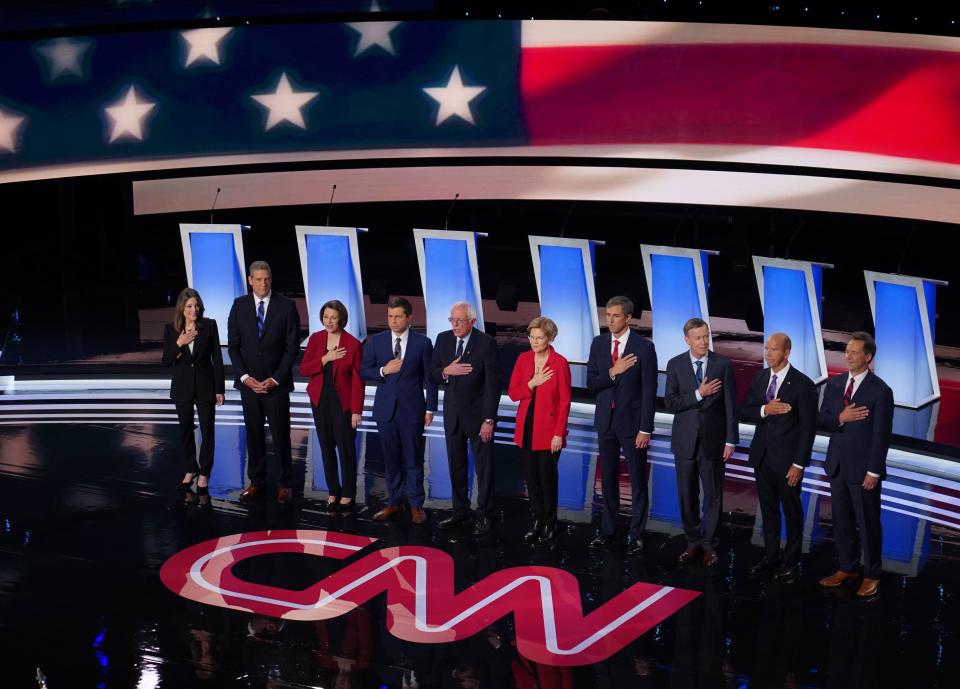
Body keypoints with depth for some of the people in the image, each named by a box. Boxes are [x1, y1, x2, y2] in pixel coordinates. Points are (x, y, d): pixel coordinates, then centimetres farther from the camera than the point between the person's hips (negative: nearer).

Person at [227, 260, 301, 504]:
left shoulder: (286, 306, -4)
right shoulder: (239, 305, 3)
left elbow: (292, 346, -4)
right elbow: (233, 345, 4)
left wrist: (276, 379, -10)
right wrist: (244, 377, -7)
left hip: (276, 383, -2)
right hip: (248, 382, 2)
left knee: (281, 435, 1)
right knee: (253, 434, 7)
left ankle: (285, 483, 11)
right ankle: (256, 481, 17)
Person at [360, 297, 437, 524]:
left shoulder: (422, 342, -2)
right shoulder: (376, 341, 4)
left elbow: (429, 377, -1)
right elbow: (364, 371, 6)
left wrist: (430, 408, -4)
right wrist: (383, 371, -13)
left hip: (412, 409, -2)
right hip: (385, 409, 2)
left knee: (413, 459, 3)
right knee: (391, 458, 9)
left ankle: (416, 505, 11)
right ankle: (395, 502, 19)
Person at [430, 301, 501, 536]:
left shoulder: (486, 343, -13)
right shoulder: (443, 339, 2)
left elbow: (493, 384, -14)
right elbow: (432, 374, 7)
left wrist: (489, 420, -17)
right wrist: (446, 371, -16)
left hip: (478, 415, -5)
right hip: (453, 415, 5)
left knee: (484, 467, 3)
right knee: (456, 466, 13)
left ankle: (483, 516, 12)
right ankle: (460, 511, 24)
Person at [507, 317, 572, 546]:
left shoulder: (560, 363, -9)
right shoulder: (523, 359, 4)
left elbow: (565, 401, -8)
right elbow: (512, 392, 4)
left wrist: (559, 433, -12)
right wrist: (532, 383, -13)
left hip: (548, 430, -4)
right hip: (526, 427, 4)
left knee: (547, 478, 2)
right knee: (531, 477, 9)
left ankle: (550, 525, 16)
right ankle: (537, 520, 23)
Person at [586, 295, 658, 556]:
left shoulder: (644, 347, -10)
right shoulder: (599, 343, 3)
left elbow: (649, 391, -11)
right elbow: (591, 383, 2)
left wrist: (645, 429, -14)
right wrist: (612, 372, -17)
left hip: (631, 421, -4)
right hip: (606, 420, 4)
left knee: (638, 480, 3)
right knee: (608, 478, 12)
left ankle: (637, 535, 10)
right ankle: (608, 531, 21)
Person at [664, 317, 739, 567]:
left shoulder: (723, 364, -4)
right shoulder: (675, 365, -1)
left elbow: (730, 405, -3)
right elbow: (670, 403, -6)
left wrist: (731, 440, -6)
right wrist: (698, 394, -16)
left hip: (712, 439, -1)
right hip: (685, 440, 1)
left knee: (713, 495, 5)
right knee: (687, 495, 8)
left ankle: (709, 545, 16)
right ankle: (693, 542, 21)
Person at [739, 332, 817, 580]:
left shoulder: (802, 384, -14)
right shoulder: (760, 377, 4)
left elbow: (807, 428, -13)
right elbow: (744, 413, 3)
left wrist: (799, 464, -16)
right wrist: (764, 410, -18)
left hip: (787, 458, -5)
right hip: (761, 455, 5)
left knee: (792, 510, 9)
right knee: (768, 508, 15)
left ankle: (790, 560, 21)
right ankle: (770, 556, 27)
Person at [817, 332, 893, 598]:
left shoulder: (880, 391, -12)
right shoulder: (834, 384, 5)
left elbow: (881, 435, -13)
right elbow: (821, 421, 6)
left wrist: (874, 472, -15)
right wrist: (840, 418, -15)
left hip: (863, 468, -5)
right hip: (837, 465, 5)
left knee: (868, 523, 5)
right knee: (842, 521, 14)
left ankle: (872, 575, 19)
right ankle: (847, 567, 28)